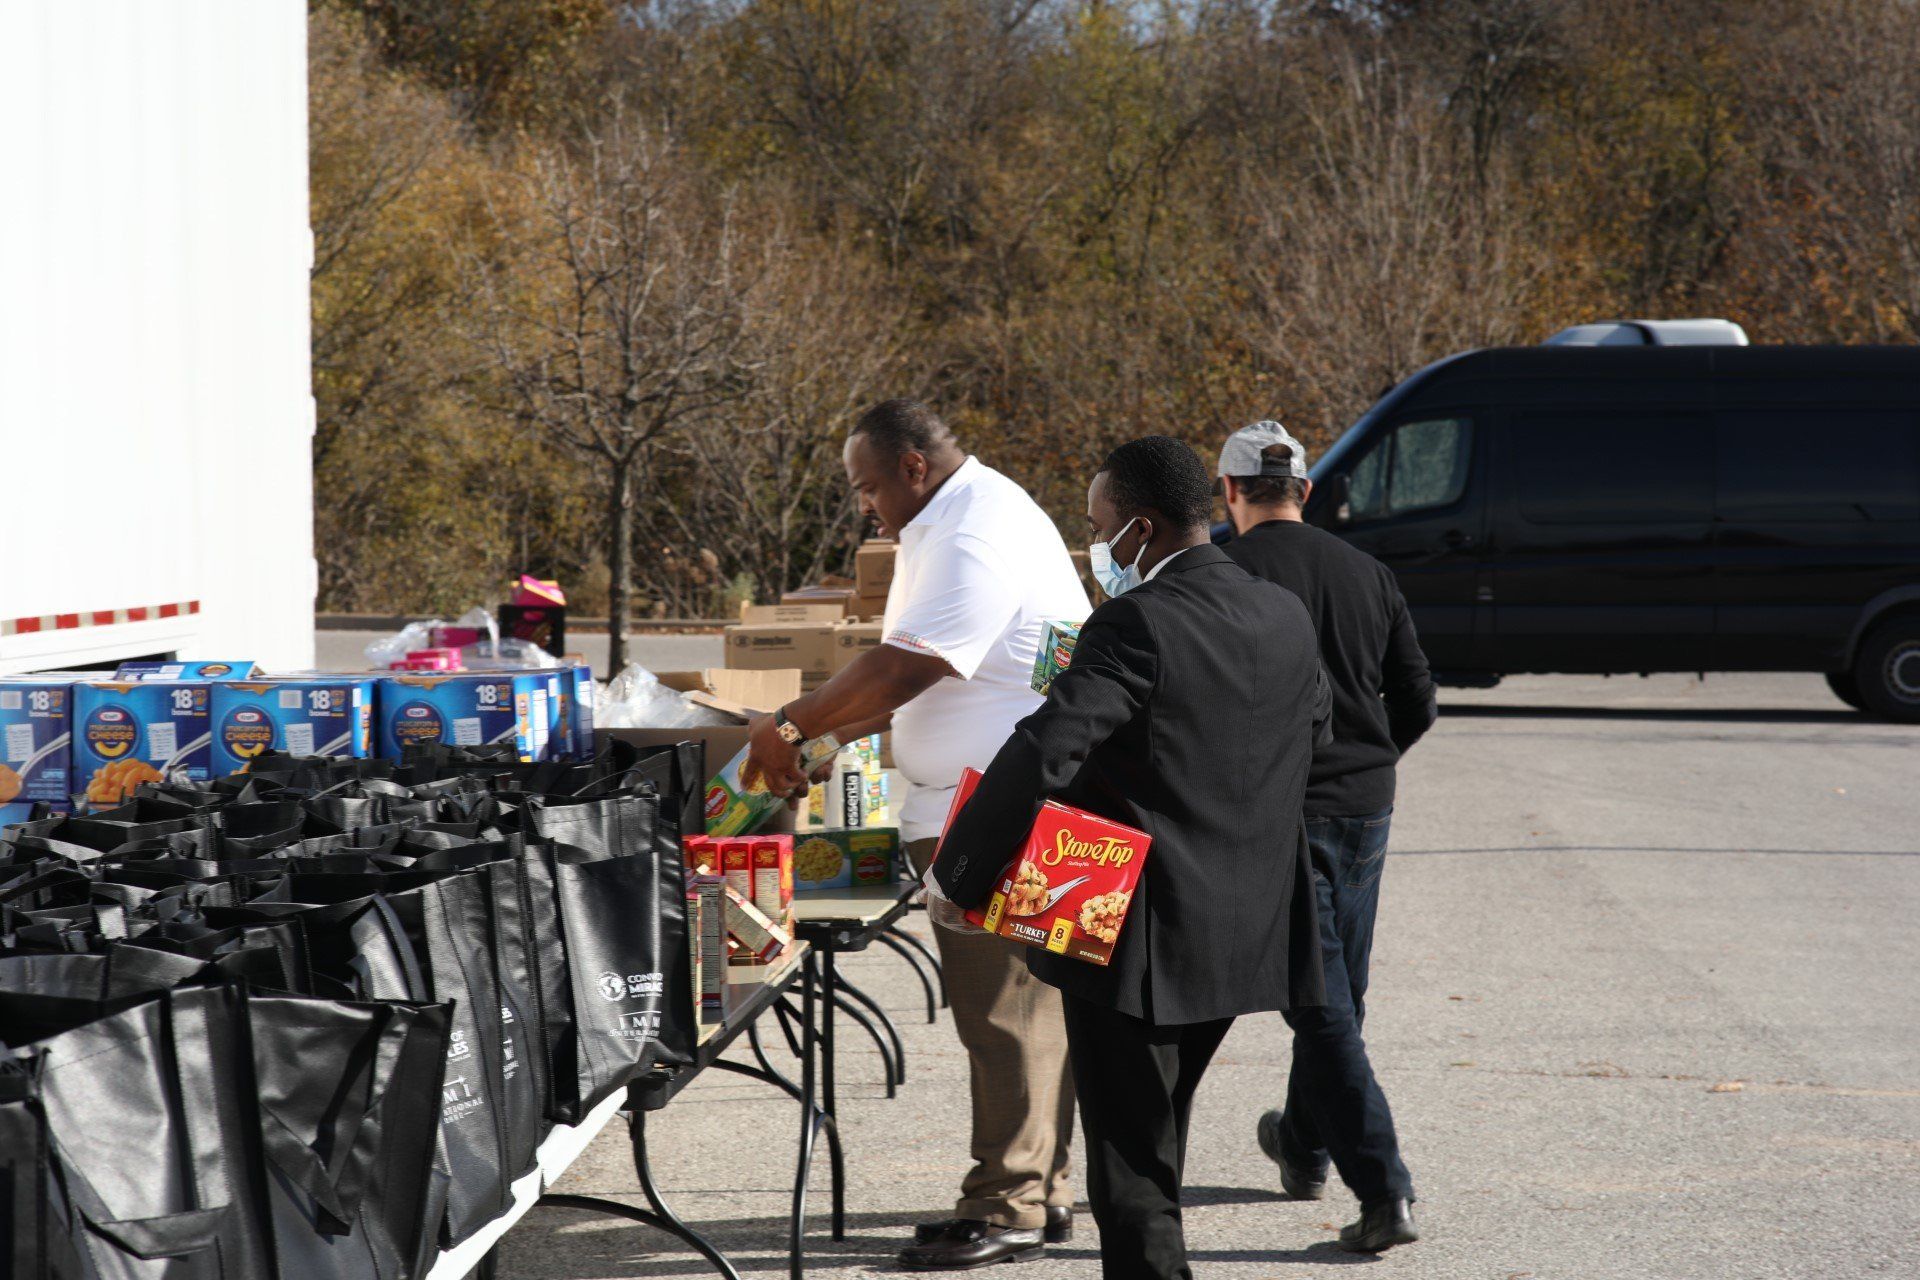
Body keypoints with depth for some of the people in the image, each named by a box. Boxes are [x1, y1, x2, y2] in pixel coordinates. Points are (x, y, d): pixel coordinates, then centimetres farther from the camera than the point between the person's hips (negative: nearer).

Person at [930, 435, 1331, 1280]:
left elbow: (1042, 753, -27)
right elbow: (1313, 722, 21)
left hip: (1140, 940, -8)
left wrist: (954, 876, -19)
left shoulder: (1136, 625, -19)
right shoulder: (1287, 619, 4)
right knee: (1154, 1140, 23)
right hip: (1247, 934, 8)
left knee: (1131, 1161, -1)